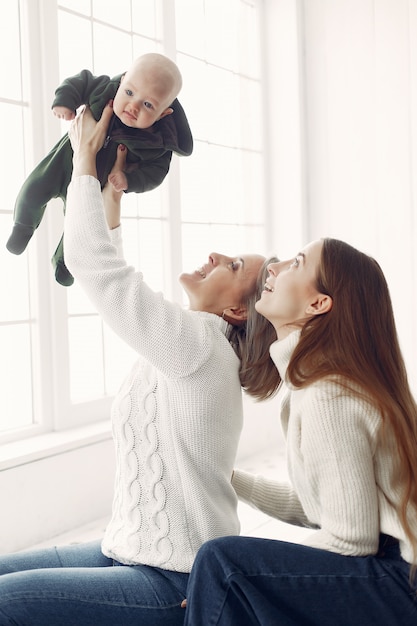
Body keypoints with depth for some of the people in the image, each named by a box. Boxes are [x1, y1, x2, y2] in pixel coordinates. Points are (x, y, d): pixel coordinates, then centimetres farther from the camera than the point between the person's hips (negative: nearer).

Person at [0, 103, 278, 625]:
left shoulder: (198, 346, -19)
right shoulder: (181, 344, 8)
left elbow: (89, 259, -20)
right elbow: (112, 275, 21)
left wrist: (84, 158, -8)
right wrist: (112, 190, 18)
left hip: (174, 584, -9)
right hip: (129, 553, 10)